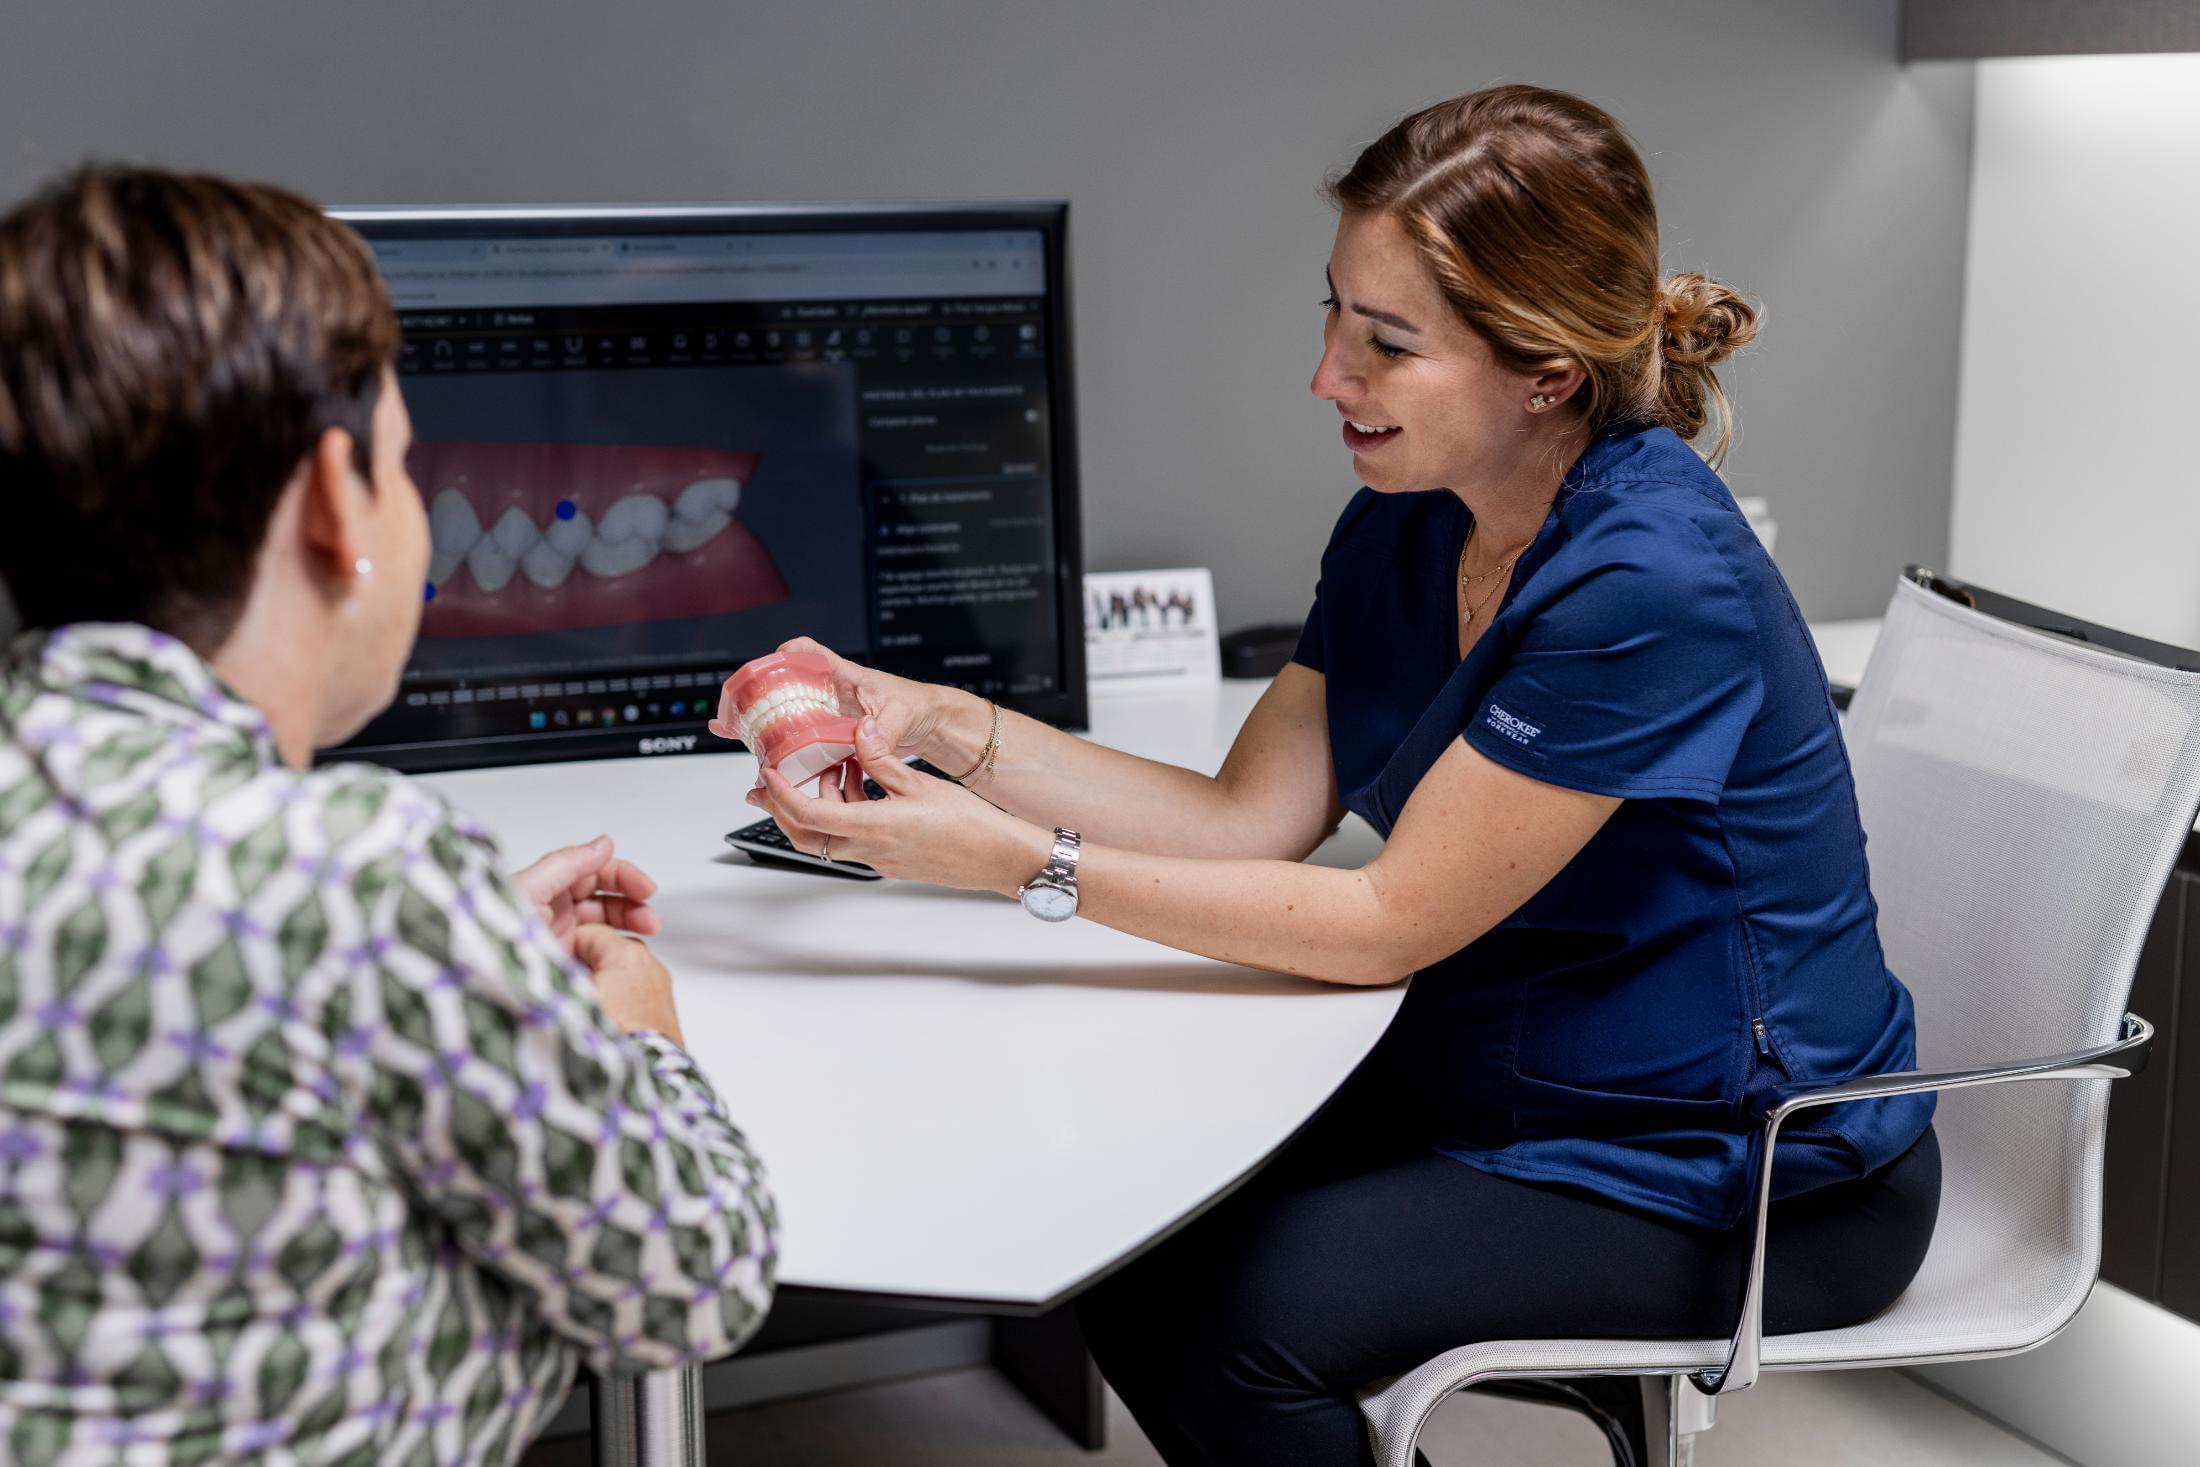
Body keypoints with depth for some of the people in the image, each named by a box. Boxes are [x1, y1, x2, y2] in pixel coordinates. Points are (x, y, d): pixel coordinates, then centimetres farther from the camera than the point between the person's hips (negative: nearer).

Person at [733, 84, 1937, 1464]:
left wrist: (1019, 862, -26)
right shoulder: (1405, 525, -1)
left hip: (1749, 1177, -7)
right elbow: (1251, 816, -2)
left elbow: (1386, 923, -24)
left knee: (1244, 1311, -20)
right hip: (1515, 1082, 8)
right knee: (1143, 1253, -6)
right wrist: (943, 725, -11)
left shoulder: (1652, 584, -28)